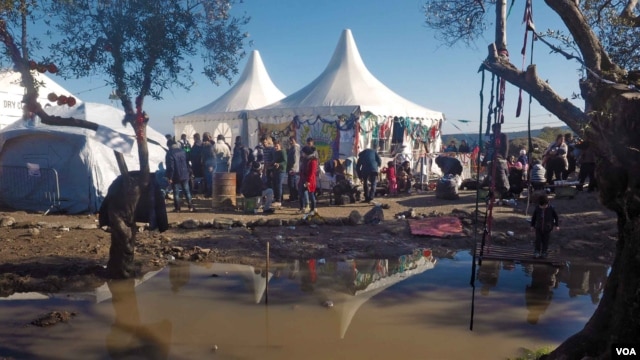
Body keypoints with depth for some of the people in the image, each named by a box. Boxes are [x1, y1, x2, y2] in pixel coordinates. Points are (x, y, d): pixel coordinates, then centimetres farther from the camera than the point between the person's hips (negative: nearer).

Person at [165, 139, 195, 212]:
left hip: (175, 176, -5)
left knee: (176, 193, 5)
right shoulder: (183, 152, 3)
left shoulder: (170, 154, -15)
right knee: (187, 192, 10)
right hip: (184, 175, 5)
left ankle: (177, 208, 9)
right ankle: (191, 207, 10)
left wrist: (169, 177, -12)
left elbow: (170, 167, -17)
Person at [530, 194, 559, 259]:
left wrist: (557, 225, 1)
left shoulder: (551, 209, -14)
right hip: (538, 228, 1)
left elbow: (556, 217, 1)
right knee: (538, 240, -1)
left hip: (547, 229, -1)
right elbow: (534, 217, 3)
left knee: (545, 241, 7)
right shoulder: (537, 208, -10)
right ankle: (537, 252, 10)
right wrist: (532, 225, 8)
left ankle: (544, 253, 22)